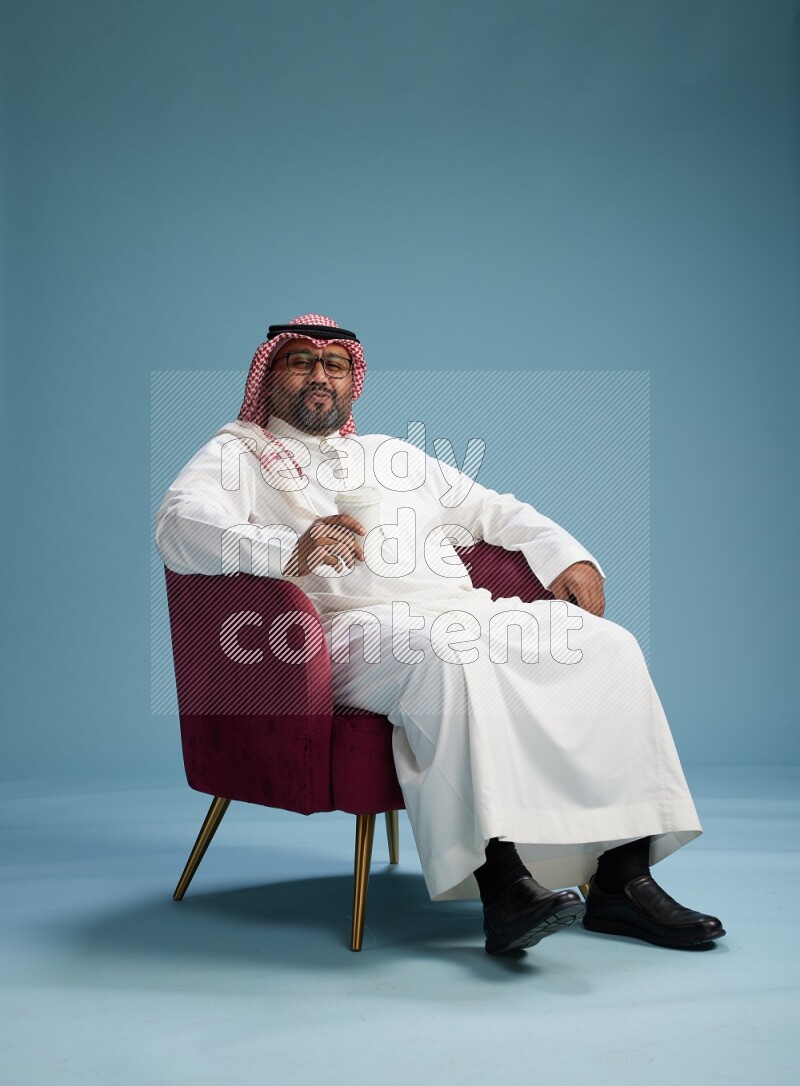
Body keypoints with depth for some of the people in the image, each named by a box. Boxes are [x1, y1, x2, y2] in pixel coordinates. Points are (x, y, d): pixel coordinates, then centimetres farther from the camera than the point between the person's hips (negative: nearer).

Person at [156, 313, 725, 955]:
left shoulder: (392, 452, 33)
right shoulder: (239, 455, 14)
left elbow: (491, 510, 32)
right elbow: (180, 525, -7)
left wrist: (566, 556, 13)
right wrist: (289, 549, -27)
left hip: (464, 611, 6)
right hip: (354, 627, -6)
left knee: (609, 647, -15)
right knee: (449, 653, -38)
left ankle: (623, 876, -18)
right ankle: (499, 882, -40)